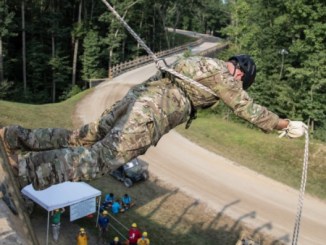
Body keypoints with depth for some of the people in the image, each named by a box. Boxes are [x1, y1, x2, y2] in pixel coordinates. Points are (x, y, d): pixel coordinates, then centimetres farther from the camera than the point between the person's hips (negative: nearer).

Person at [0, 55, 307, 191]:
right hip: (152, 112, -9)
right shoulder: (224, 76, 5)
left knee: (85, 137, 11)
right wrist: (285, 125, 23)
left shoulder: (203, 62, 29)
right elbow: (250, 110, 10)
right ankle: (26, 169, -15)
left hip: (138, 94, 9)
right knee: (101, 157, -11)